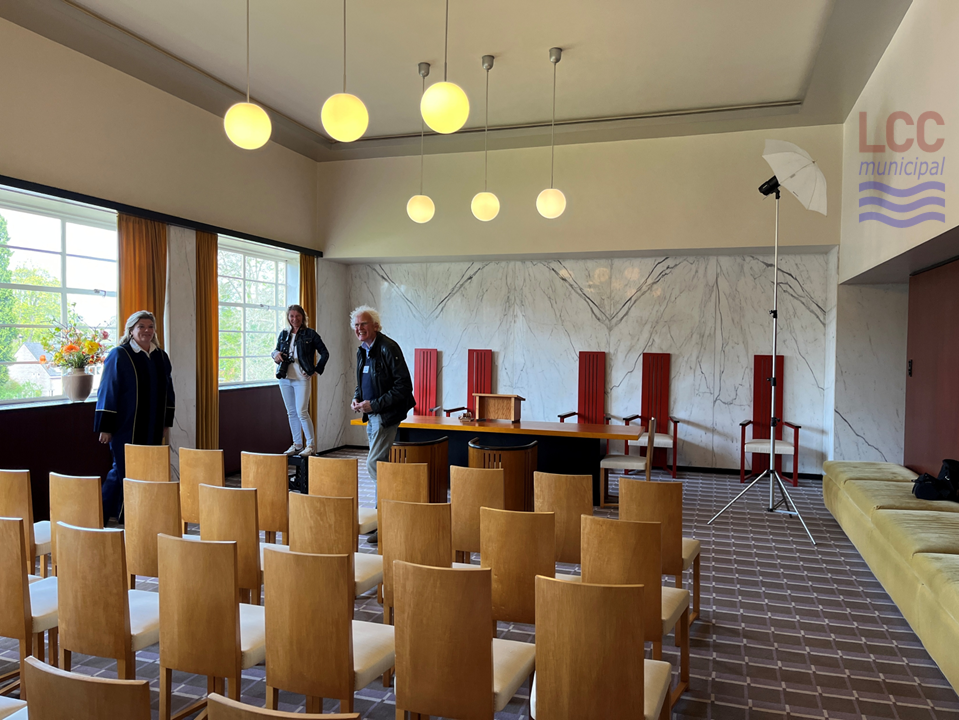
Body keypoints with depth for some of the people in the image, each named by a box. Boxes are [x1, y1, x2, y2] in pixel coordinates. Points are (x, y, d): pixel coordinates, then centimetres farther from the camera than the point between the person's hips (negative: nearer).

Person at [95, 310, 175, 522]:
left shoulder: (161, 357, 9)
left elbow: (167, 391, 14)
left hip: (152, 428, 5)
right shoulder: (119, 356, -6)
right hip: (126, 427, -5)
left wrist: (166, 424, 11)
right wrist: (105, 427, -11)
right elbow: (108, 392, -8)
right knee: (124, 470, -1)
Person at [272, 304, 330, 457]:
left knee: (302, 412, -11)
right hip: (285, 378, 5)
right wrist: (275, 354, -2)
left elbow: (325, 353, 2)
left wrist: (316, 370, -4)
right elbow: (277, 350, 21)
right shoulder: (283, 335, 11)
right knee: (291, 413, 10)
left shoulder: (310, 334, -1)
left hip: (302, 379, -5)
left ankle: (311, 445, 1)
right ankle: (297, 445, 19)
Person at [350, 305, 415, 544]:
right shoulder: (362, 351, 12)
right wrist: (357, 399, 4)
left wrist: (374, 404, -21)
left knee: (374, 464, -13)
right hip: (371, 416, 9)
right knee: (379, 464, 13)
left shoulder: (388, 348, -16)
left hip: (386, 415, -9)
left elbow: (404, 386, -20)